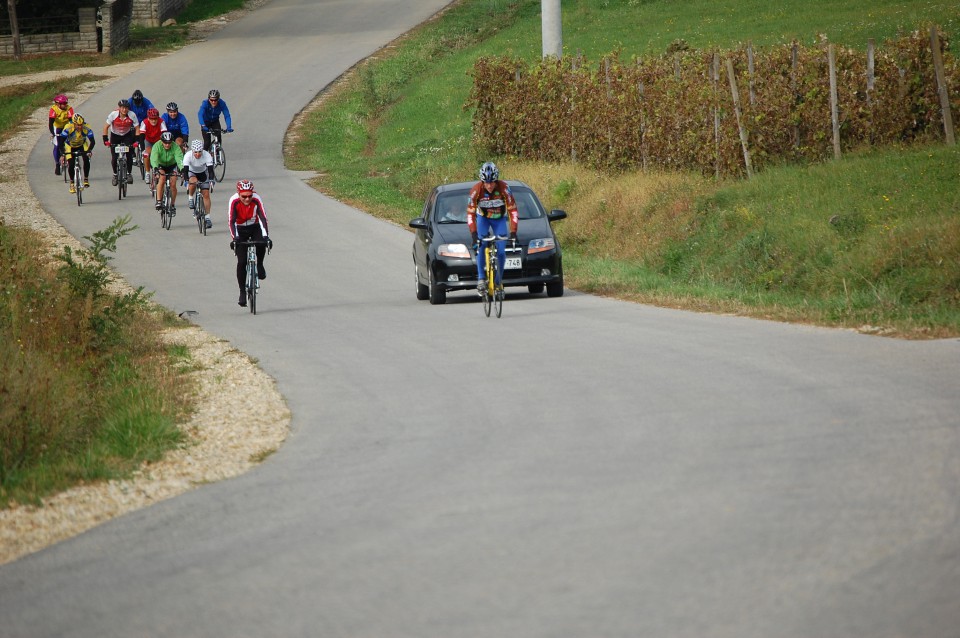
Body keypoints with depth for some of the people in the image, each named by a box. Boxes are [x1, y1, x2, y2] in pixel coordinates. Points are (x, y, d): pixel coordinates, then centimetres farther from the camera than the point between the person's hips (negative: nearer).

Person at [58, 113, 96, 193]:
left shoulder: (87, 128, -31)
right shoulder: (68, 128, -34)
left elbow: (92, 141, -32)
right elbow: (60, 141, -34)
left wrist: (89, 150, -50)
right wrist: (62, 153, -47)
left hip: (82, 145, 1)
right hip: (70, 146, -1)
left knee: (86, 159, -23)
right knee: (71, 164, -14)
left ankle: (86, 179, -8)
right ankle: (72, 183, 5)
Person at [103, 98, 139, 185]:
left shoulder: (132, 115, -23)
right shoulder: (113, 115, -24)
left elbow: (137, 128, -17)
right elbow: (106, 127, -17)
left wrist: (137, 140, -28)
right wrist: (105, 140, -25)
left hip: (127, 135, 0)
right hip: (115, 135, 0)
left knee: (129, 154, -16)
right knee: (114, 157, -6)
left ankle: (129, 174, 2)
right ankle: (115, 174, 17)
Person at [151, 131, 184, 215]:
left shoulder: (175, 147, -26)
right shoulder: (157, 146, -28)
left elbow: (179, 159, -38)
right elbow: (154, 159, -41)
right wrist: (156, 168, -61)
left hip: (172, 165, 1)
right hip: (161, 166, -1)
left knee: (173, 184, -14)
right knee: (162, 178, -29)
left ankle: (173, 205, 3)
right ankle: (158, 201, -23)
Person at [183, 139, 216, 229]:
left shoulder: (206, 155, -30)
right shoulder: (188, 156, -31)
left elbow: (210, 170, -34)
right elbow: (185, 169, -37)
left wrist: (211, 180, -50)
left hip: (203, 173, 1)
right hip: (191, 172, -1)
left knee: (206, 194, -9)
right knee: (193, 181, -36)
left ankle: (207, 218, -4)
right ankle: (191, 199, -11)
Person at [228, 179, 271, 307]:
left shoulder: (256, 199, -25)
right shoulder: (234, 201, -26)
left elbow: (263, 218, -30)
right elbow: (231, 221, -31)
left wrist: (266, 236, -41)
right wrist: (234, 238, -43)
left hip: (255, 228, 0)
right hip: (240, 230, 0)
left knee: (261, 243, -32)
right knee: (241, 262, -9)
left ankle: (259, 265, -2)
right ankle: (242, 292, 1)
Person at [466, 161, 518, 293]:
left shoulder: (504, 188, -31)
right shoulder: (476, 190, -30)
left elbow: (512, 210, -28)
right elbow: (470, 213, -28)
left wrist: (513, 232, -36)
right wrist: (473, 233, -39)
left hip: (500, 219, 0)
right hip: (483, 218, 0)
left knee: (501, 252, -10)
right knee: (480, 246, -23)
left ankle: (498, 282, 4)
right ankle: (481, 279, -20)